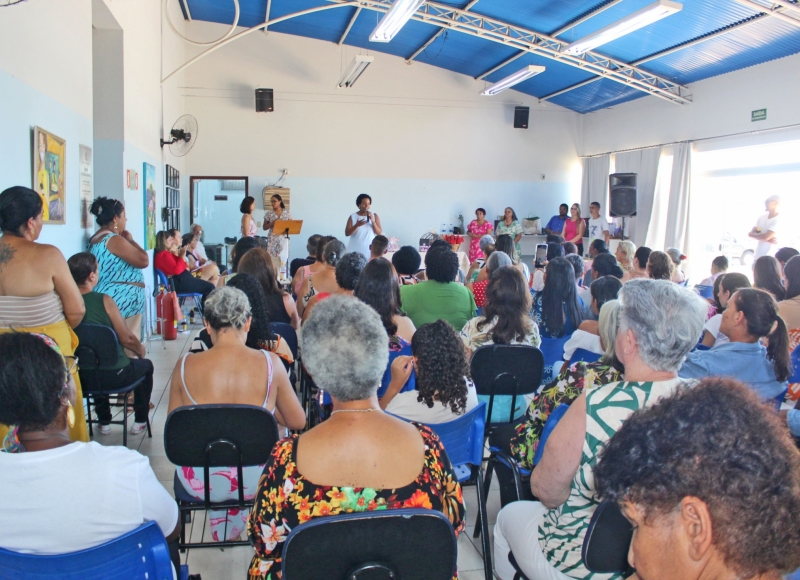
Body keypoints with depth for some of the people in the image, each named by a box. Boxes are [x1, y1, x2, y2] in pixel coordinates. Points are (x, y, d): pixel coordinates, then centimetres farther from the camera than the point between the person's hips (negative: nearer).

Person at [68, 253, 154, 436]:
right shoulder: (103, 300, -19)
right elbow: (127, 338, -14)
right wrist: (141, 350, 8)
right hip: (115, 375, -4)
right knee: (146, 365, 27)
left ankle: (104, 422, 43)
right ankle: (140, 421, 29)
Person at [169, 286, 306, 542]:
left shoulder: (185, 366, -15)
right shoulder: (270, 363, -17)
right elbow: (298, 422, -5)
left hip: (200, 482, 1)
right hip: (256, 481, -1)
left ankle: (221, 529, 56)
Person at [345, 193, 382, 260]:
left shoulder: (374, 216, 4)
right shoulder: (353, 217, 2)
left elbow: (379, 233, -1)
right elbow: (347, 233, -4)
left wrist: (373, 221, -14)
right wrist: (357, 225, -19)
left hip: (370, 250, 0)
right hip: (355, 250, 0)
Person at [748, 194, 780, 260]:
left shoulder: (779, 220, -14)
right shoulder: (762, 217, 8)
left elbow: (765, 237, -21)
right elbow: (751, 233, 3)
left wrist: (752, 234, -1)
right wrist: (767, 239, -13)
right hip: (758, 256, 7)